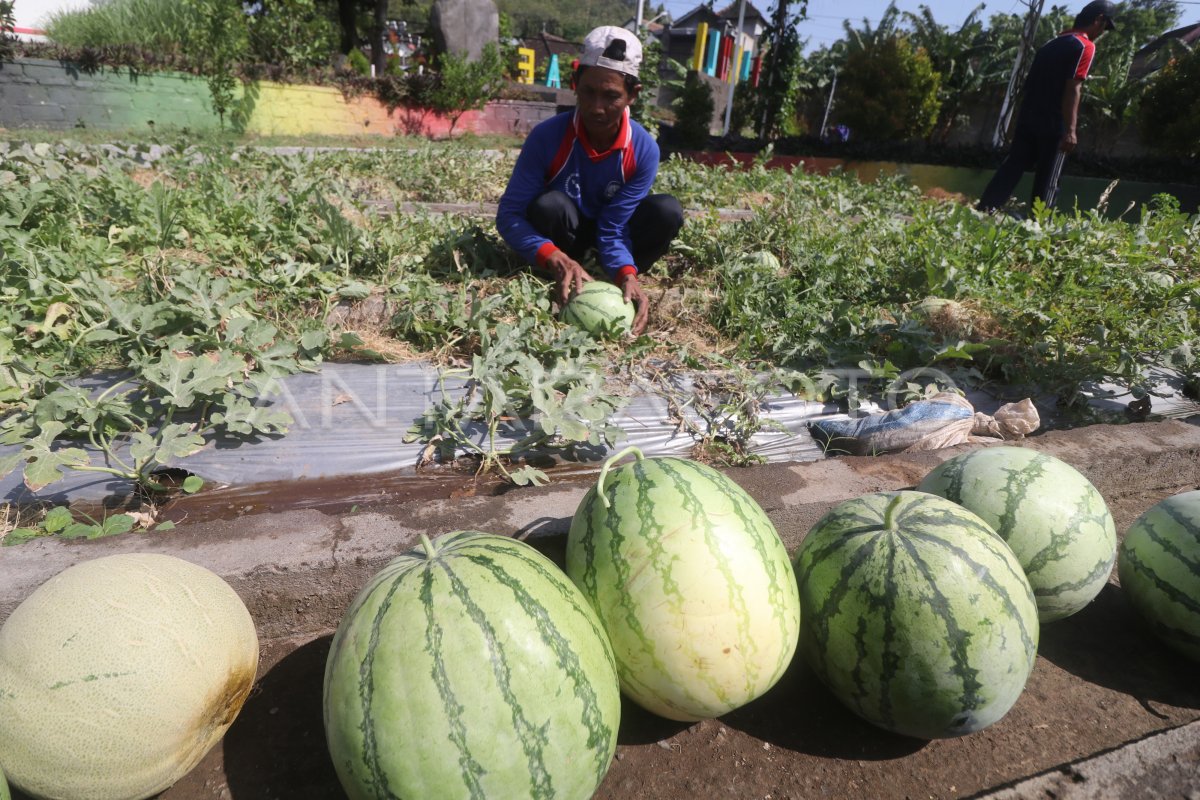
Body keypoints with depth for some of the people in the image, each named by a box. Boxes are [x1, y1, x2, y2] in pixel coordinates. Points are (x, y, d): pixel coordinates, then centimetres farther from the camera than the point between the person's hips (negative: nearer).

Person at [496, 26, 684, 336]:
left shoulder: (644, 150, -24)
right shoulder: (547, 136, -28)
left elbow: (613, 228, -25)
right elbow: (509, 213, -29)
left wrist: (627, 276, -46)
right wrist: (557, 260, -46)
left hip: (611, 226, 2)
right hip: (566, 230, -1)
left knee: (667, 211, -26)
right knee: (549, 206, -36)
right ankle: (563, 283, -12)